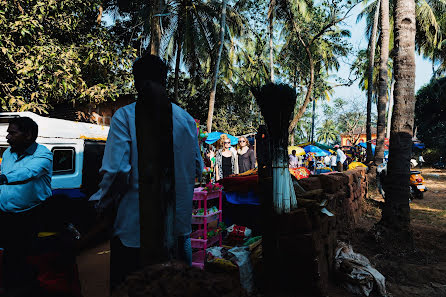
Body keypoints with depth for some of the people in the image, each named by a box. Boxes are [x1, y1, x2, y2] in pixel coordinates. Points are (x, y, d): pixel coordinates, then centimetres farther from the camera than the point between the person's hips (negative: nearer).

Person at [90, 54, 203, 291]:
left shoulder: (125, 116, -11)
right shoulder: (187, 119, 3)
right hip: (180, 224, 5)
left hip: (136, 226, -4)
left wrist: (100, 201, -2)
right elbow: (197, 169, 8)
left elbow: (117, 172, -20)